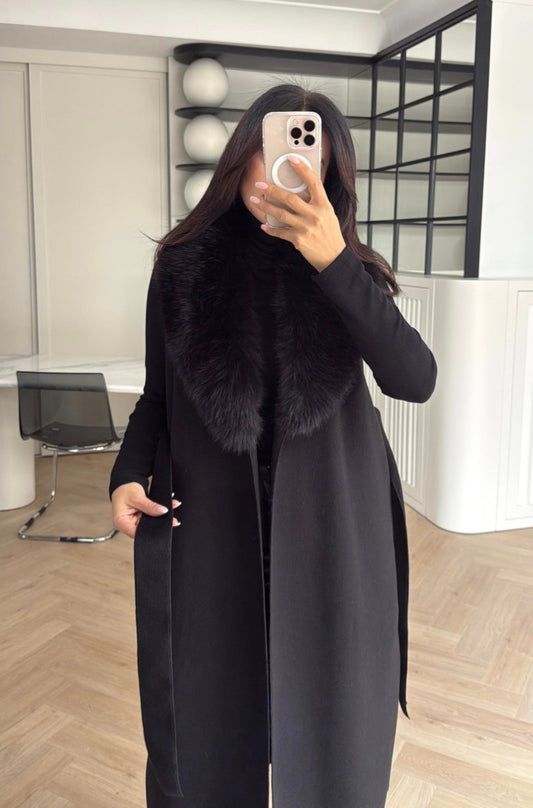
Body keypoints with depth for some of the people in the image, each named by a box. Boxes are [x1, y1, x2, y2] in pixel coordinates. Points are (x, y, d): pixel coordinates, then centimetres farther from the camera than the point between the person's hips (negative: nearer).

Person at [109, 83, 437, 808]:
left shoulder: (350, 269, -1)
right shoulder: (183, 265, 0)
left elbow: (416, 380, -17)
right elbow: (158, 393, 7)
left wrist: (333, 264, -26)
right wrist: (129, 476, -10)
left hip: (329, 527, 0)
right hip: (212, 526, 1)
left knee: (325, 716, 13)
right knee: (208, 720, 14)